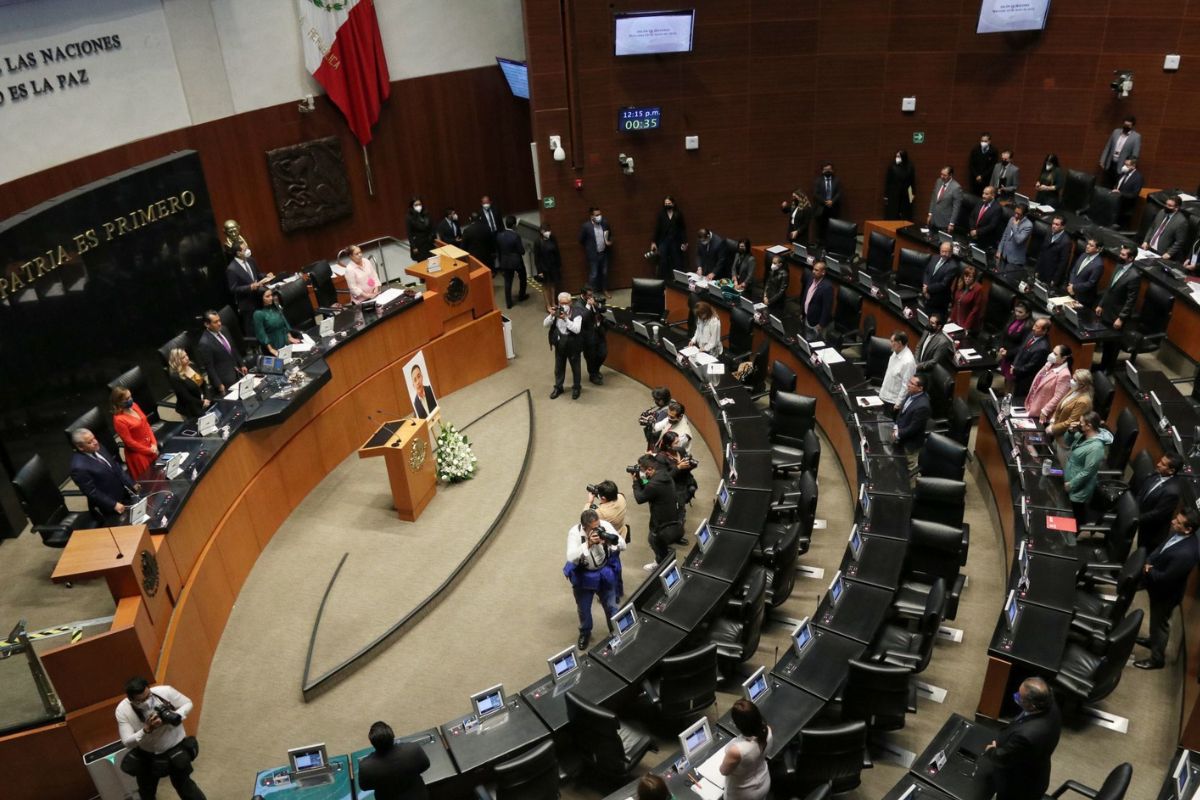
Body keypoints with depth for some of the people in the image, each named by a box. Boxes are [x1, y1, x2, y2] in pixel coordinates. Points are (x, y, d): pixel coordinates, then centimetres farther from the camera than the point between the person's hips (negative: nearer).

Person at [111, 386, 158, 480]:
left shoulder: (134, 406, -2)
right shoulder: (119, 420, -23)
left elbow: (146, 424, 5)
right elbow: (129, 442, -18)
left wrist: (154, 443, -5)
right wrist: (148, 450, -12)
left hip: (150, 446, 7)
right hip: (138, 453, -7)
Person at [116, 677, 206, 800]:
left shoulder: (165, 691, -28)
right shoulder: (122, 710, -24)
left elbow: (187, 704, -11)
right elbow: (127, 743, -23)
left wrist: (176, 717, -31)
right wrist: (147, 729, -40)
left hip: (175, 750, -2)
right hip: (146, 755, 2)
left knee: (183, 785, 17)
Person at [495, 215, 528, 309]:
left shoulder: (499, 235, -8)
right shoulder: (516, 237, -23)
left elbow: (497, 250, 3)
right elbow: (522, 252, -18)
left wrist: (500, 262, 17)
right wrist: (522, 245, 3)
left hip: (505, 262, 4)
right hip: (517, 262, -4)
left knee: (507, 282, 13)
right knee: (522, 278, 23)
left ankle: (509, 303, 17)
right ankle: (521, 296, 39)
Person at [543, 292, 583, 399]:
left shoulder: (576, 312, -19)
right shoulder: (556, 310, -6)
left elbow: (577, 329, -29)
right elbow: (545, 325, -7)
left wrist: (566, 319, -37)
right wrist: (551, 315, -25)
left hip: (573, 345, -4)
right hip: (559, 344, 4)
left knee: (575, 367, 14)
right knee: (559, 367, 19)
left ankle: (576, 388, 34)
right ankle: (558, 387, 37)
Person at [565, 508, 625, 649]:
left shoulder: (605, 526, -21)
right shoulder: (575, 532, -27)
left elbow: (623, 546, -16)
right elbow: (571, 557, -36)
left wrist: (611, 540, -37)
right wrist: (588, 544, -47)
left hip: (605, 573, 1)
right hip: (583, 576, -1)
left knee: (611, 606, 16)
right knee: (583, 608, 18)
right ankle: (585, 633, 46)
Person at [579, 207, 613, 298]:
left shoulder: (605, 223, -7)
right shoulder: (586, 226, -19)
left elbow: (610, 235, 12)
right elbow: (581, 240, -7)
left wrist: (609, 241, -5)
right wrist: (590, 247, -1)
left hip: (604, 253, 5)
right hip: (593, 255, -4)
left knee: (605, 273, 18)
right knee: (593, 275, 3)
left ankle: (605, 290, 36)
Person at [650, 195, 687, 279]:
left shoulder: (679, 214, 2)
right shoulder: (661, 214, 3)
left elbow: (683, 229, 3)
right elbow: (656, 228, 2)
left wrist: (684, 242, -2)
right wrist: (653, 242, -3)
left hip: (675, 242, 0)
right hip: (663, 241, 0)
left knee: (677, 263, 4)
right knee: (663, 263, -4)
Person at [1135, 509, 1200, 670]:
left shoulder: (1186, 553, -41)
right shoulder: (1178, 534, -15)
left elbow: (1165, 577, -32)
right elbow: (1161, 548, 3)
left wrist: (1148, 571, -16)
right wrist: (1149, 562, -13)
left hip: (1166, 593, -8)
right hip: (1158, 588, 8)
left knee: (1160, 623, 15)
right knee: (1155, 619, 31)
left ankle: (1157, 659, 37)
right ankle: (1153, 641, 56)